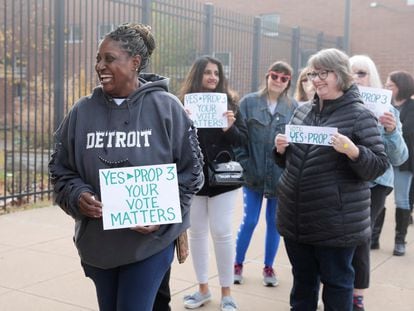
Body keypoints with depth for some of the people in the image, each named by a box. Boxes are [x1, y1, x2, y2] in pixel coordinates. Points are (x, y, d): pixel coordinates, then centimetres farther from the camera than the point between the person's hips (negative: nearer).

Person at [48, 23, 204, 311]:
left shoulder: (166, 108, -7)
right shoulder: (82, 112, -1)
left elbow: (190, 170, -3)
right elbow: (61, 170, 7)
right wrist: (77, 196, -13)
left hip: (151, 243, -3)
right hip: (96, 242, 4)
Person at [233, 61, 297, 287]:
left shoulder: (294, 107, 0)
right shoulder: (249, 102, -3)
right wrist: (244, 164, -10)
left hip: (281, 175, 1)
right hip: (254, 174, -1)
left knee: (274, 222, 12)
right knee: (249, 221, 5)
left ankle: (268, 267, 28)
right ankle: (238, 264, 25)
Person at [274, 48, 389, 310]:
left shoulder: (359, 115, -8)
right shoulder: (302, 111, 9)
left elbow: (379, 166, -11)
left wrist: (352, 151, -28)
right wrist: (280, 149, -4)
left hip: (336, 223, -5)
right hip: (296, 218, 6)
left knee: (336, 283, 8)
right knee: (302, 280, 18)